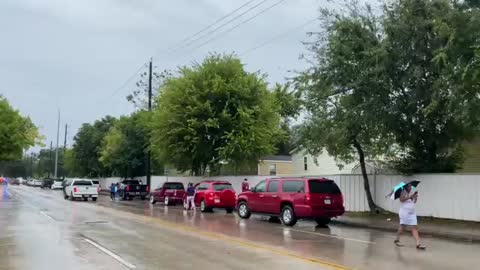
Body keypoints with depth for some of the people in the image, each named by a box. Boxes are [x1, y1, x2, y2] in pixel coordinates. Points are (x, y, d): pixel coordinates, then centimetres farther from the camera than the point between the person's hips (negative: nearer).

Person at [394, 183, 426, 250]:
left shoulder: (411, 193, 13)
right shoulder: (403, 192, -6)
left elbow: (414, 202, 17)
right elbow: (401, 199, -22)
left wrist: (416, 197, -2)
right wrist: (410, 197, -25)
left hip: (412, 212, 6)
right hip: (404, 212, -6)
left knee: (414, 228, -1)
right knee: (403, 226, 0)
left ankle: (418, 244, -7)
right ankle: (397, 240, 19)